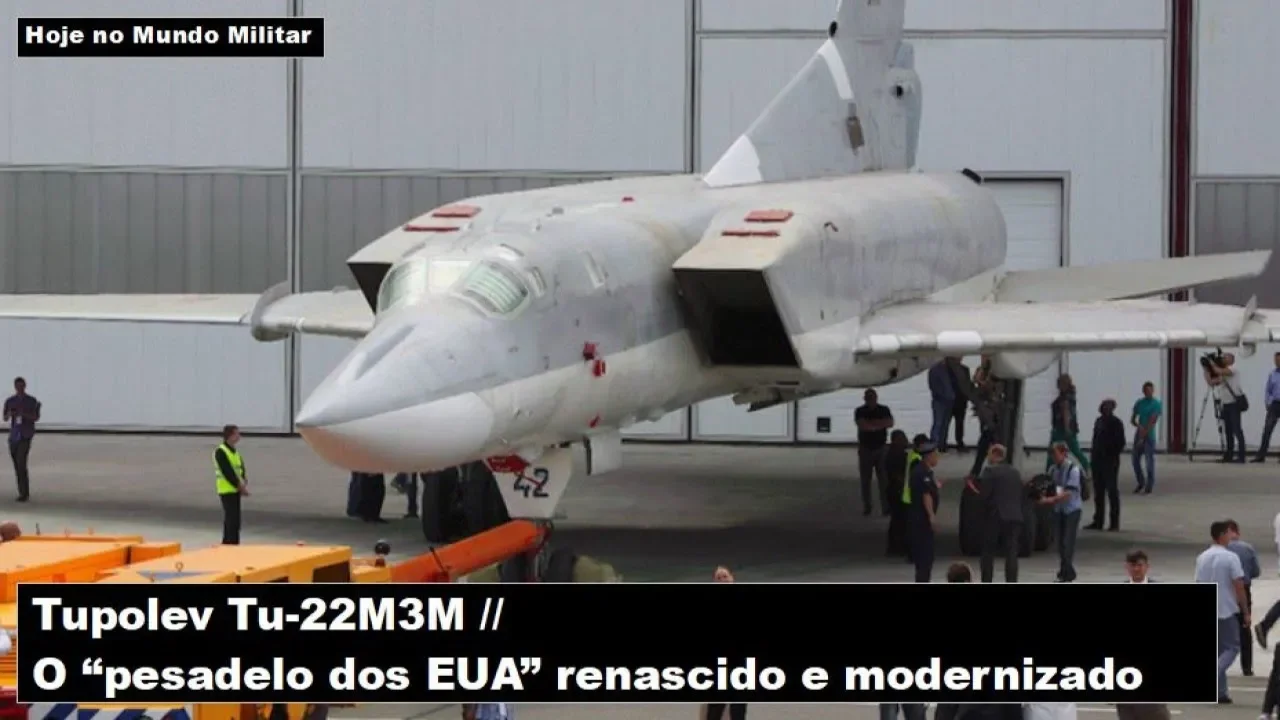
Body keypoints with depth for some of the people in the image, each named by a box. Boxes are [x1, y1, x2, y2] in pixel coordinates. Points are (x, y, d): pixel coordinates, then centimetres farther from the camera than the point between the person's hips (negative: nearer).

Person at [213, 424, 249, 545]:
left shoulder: (235, 452, 16)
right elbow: (228, 472, -18)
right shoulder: (220, 452, -12)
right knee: (232, 519, -13)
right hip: (227, 491, -9)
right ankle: (232, 544, -14)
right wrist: (239, 486, -17)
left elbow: (240, 470, 13)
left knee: (230, 520, 13)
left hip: (235, 490, 9)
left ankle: (226, 544, 20)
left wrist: (244, 484, -4)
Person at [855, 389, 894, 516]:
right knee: (865, 480, 3)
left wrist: (871, 424, -16)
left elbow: (890, 423, -13)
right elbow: (862, 425, -19)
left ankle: (886, 507, -8)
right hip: (865, 449, 0)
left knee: (883, 479, -6)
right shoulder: (860, 411, -1)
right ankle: (867, 507, 12)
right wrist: (879, 424, -11)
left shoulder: (884, 410, 3)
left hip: (881, 448, 0)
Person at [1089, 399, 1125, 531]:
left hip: (1110, 461, -7)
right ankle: (1098, 521, 18)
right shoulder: (1099, 421, 13)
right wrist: (1094, 452, 10)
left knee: (1112, 491, -2)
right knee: (1098, 491, 11)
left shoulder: (1116, 423, -8)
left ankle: (1114, 523, 2)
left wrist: (1114, 456, -16)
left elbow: (1121, 442, -12)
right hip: (1098, 460, 7)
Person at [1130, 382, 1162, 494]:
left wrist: (1143, 435, -15)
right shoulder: (1139, 403, 11)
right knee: (1136, 460, 7)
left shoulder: (1156, 404, -4)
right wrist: (1138, 426, -11)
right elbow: (1133, 419, 11)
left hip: (1149, 436, -5)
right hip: (1138, 435, 5)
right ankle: (1141, 483, 23)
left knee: (1149, 461, -5)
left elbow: (1152, 422, -11)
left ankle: (1149, 486, 2)